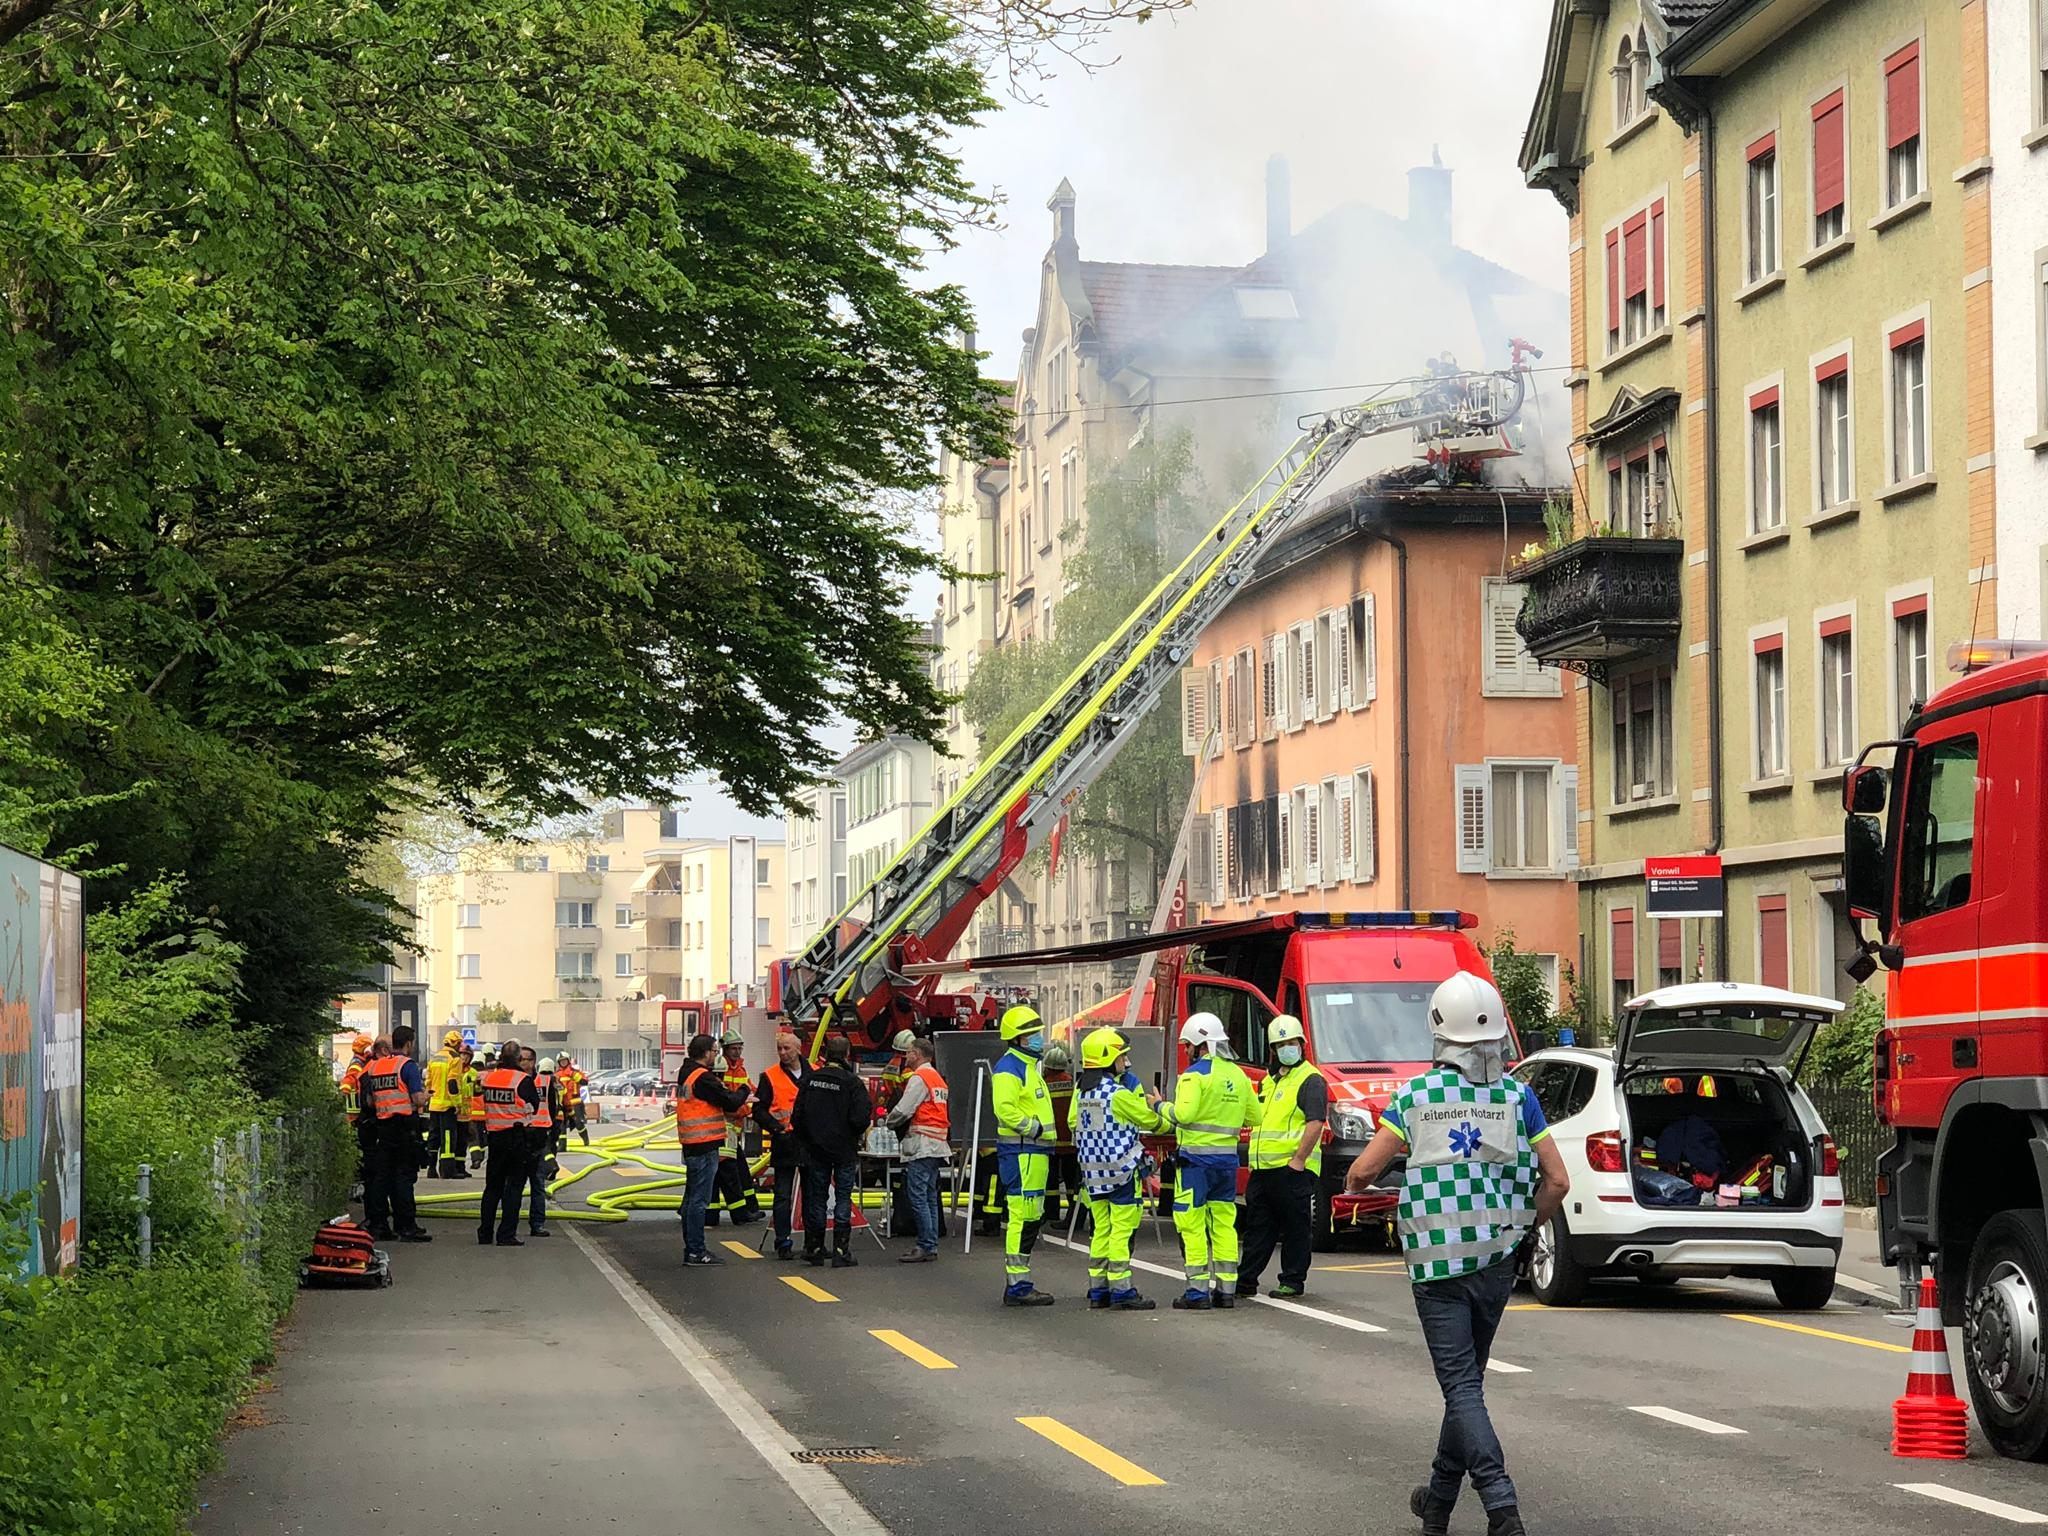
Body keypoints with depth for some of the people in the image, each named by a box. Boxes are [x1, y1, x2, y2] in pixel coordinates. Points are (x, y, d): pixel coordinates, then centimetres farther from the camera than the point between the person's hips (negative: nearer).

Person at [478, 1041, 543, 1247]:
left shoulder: (488, 1078, 2)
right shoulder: (523, 1080, -13)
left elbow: (484, 1105, 10)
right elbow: (534, 1107, -5)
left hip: (494, 1135, 5)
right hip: (518, 1137, -5)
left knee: (492, 1186, 15)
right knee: (514, 1187, 0)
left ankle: (485, 1233, 18)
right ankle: (506, 1235, -3)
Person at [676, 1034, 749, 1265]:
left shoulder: (686, 1074, 13)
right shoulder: (703, 1078, -17)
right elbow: (730, 1102, -15)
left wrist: (738, 1099, 8)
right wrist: (743, 1096, 4)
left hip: (691, 1145, 10)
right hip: (705, 1146, -10)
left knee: (692, 1198, 15)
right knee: (699, 1200, -7)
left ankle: (691, 1248, 21)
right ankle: (696, 1251, -5)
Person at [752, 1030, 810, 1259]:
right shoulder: (770, 1077, 0)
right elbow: (759, 1111, -2)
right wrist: (777, 1129, -16)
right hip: (784, 1145, -3)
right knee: (783, 1196, -1)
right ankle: (783, 1244, 4)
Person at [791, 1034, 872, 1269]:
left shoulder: (810, 1080, 0)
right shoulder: (852, 1082, -13)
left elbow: (797, 1116, 3)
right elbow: (861, 1119, -16)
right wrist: (855, 1134, 5)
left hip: (815, 1150, 4)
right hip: (844, 1150, -4)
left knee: (816, 1198, 11)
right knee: (843, 1199, 1)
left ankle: (814, 1249, 15)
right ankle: (841, 1251, -3)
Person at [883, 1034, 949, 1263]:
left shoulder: (919, 1078, -11)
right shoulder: (938, 1078, 18)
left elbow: (903, 1110, -16)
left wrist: (889, 1122, 4)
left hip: (921, 1144, -10)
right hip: (937, 1144, 10)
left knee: (918, 1197, -9)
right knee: (930, 1197, 11)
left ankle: (926, 1246, -10)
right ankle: (931, 1246, 13)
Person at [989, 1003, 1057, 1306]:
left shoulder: (1030, 1066, 22)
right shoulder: (1008, 1069, -12)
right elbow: (1005, 1109, -24)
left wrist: (1043, 1131, 21)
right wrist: (1034, 1127, -20)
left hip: (1034, 1152, 11)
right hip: (1021, 1153, -11)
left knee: (1030, 1218, 13)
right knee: (1022, 1217, -12)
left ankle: (1018, 1284, 19)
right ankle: (1017, 1287, -12)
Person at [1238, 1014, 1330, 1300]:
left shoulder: (1310, 1080, -8)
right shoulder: (1270, 1080, 20)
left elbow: (1315, 1123, -17)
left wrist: (1298, 1159, -21)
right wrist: (1255, 1159, 21)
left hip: (1293, 1169, -8)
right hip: (1263, 1168, 8)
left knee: (1296, 1228, 0)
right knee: (1257, 1227, 10)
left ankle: (1293, 1281, 6)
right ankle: (1245, 1280, 14)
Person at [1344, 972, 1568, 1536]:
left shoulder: (1416, 1097, -6)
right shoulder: (1517, 1097, 0)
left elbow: (1362, 1172, -6)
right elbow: (1557, 1181, -2)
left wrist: (1353, 1183, 18)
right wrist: (1527, 1227, 15)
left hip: (1437, 1263, -3)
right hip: (1496, 1260, 3)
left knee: (1461, 1384, -5)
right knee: (1467, 1378, 17)